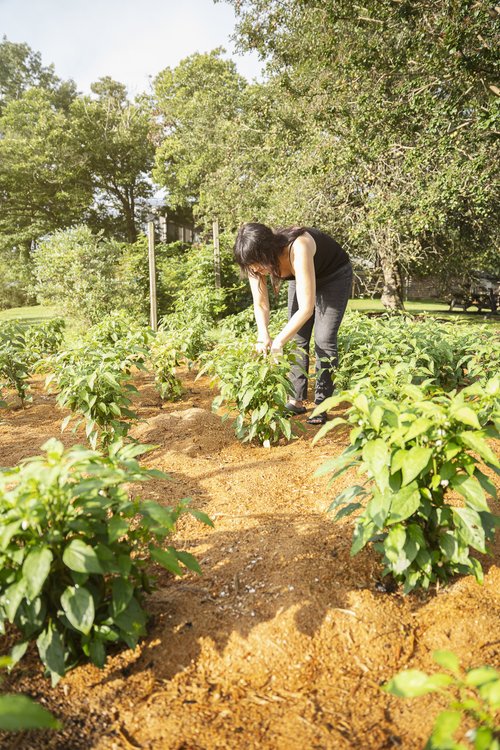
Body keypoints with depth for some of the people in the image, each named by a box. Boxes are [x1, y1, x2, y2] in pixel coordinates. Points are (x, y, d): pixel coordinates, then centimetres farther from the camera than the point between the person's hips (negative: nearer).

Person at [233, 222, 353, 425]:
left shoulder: (297, 249, -43)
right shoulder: (258, 259, -23)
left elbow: (306, 308, -43)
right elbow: (260, 304, -15)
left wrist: (278, 342, -41)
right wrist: (263, 336, -32)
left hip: (334, 275, -5)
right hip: (301, 277, 6)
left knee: (324, 340, -14)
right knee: (297, 339, -2)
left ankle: (321, 406, -7)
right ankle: (297, 401, 4)